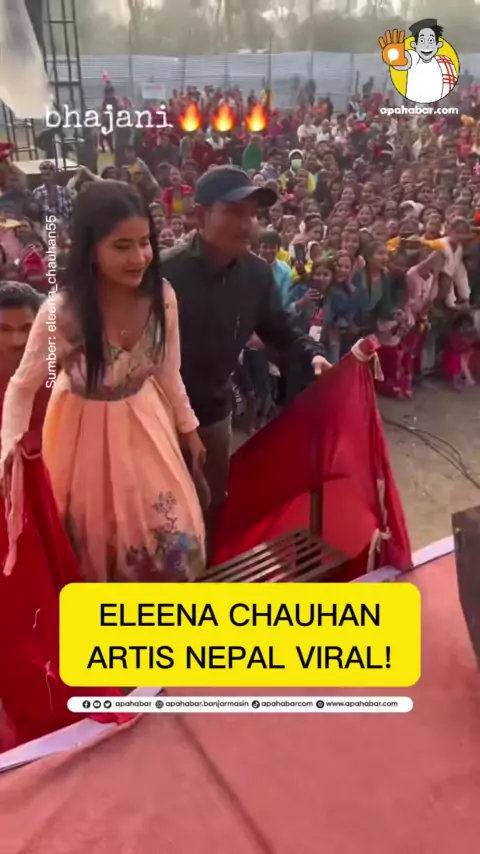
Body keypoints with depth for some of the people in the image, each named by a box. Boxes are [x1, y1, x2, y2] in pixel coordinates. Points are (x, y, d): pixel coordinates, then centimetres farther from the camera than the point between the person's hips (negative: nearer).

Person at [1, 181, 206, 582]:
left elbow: (168, 372, 0)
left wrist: (189, 429, 10)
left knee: (173, 532, 14)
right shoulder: (61, 312, -28)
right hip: (88, 432, -3)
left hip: (146, 422, 3)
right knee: (99, 538, 17)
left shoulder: (162, 296, -17)